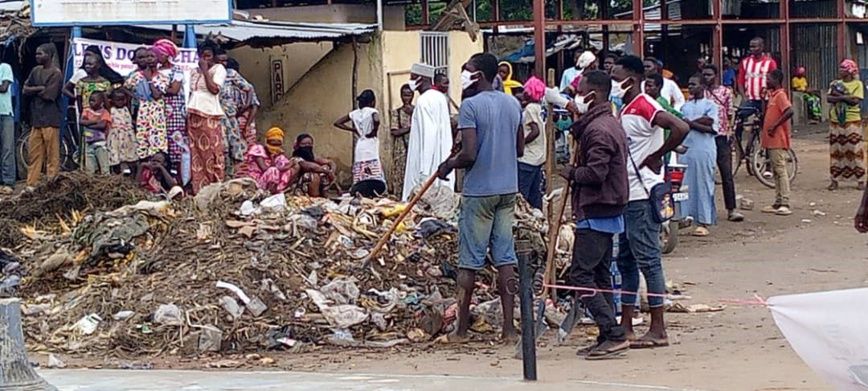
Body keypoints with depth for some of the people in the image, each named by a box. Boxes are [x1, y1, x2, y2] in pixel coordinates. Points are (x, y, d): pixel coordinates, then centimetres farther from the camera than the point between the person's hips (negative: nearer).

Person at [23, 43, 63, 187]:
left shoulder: (56, 74, -8)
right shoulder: (36, 71, 14)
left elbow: (48, 95, -14)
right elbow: (25, 90, 7)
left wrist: (33, 91, 0)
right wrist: (40, 89, -7)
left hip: (50, 121, -7)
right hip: (36, 119, 7)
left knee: (52, 155, -4)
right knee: (33, 154, 7)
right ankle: (31, 184, 10)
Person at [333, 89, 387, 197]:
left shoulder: (355, 113, 12)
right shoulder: (372, 111, -4)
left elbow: (337, 123, 15)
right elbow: (376, 120, -27)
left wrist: (353, 129, 14)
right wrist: (374, 131, -8)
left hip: (359, 148, 6)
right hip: (371, 147, -6)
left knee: (361, 179, 5)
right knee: (374, 177, -11)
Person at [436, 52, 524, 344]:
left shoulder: (470, 106, -14)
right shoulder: (513, 104, 7)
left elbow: (469, 154, -19)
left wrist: (448, 165, -1)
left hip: (478, 191, -6)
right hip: (508, 189, 6)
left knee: (469, 262, 2)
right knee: (505, 258, 7)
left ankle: (462, 329, 7)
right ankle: (508, 328, 4)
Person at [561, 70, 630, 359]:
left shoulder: (598, 129, -18)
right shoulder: (612, 124, 16)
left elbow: (595, 172, -24)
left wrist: (570, 173, -7)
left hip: (595, 213, -11)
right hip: (608, 213, 11)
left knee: (581, 274, -10)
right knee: (600, 274, 13)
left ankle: (614, 334, -14)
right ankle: (609, 338, 14)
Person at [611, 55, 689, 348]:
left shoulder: (644, 106, -15)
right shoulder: (626, 110, 15)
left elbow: (681, 128, -29)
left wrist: (656, 157, -21)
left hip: (642, 196, -10)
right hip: (627, 197, 10)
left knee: (648, 260, -7)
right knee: (626, 261, 13)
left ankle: (658, 330, -3)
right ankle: (626, 326, 19)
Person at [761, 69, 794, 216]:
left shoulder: (780, 95, -12)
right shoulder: (772, 95, 17)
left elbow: (789, 111, -27)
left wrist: (774, 126, -24)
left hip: (778, 140, -10)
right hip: (772, 140, 10)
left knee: (781, 170, -10)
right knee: (775, 171, 11)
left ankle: (785, 204, -12)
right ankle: (778, 203, 15)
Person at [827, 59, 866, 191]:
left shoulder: (857, 84, 1)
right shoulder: (835, 84, 12)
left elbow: (856, 100, -12)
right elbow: (829, 98, -1)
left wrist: (839, 95, -11)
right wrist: (845, 97, -14)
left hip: (852, 121, -4)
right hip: (836, 121, 4)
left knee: (855, 150, -5)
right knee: (836, 150, 3)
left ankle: (860, 180, 0)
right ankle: (835, 180, 8)